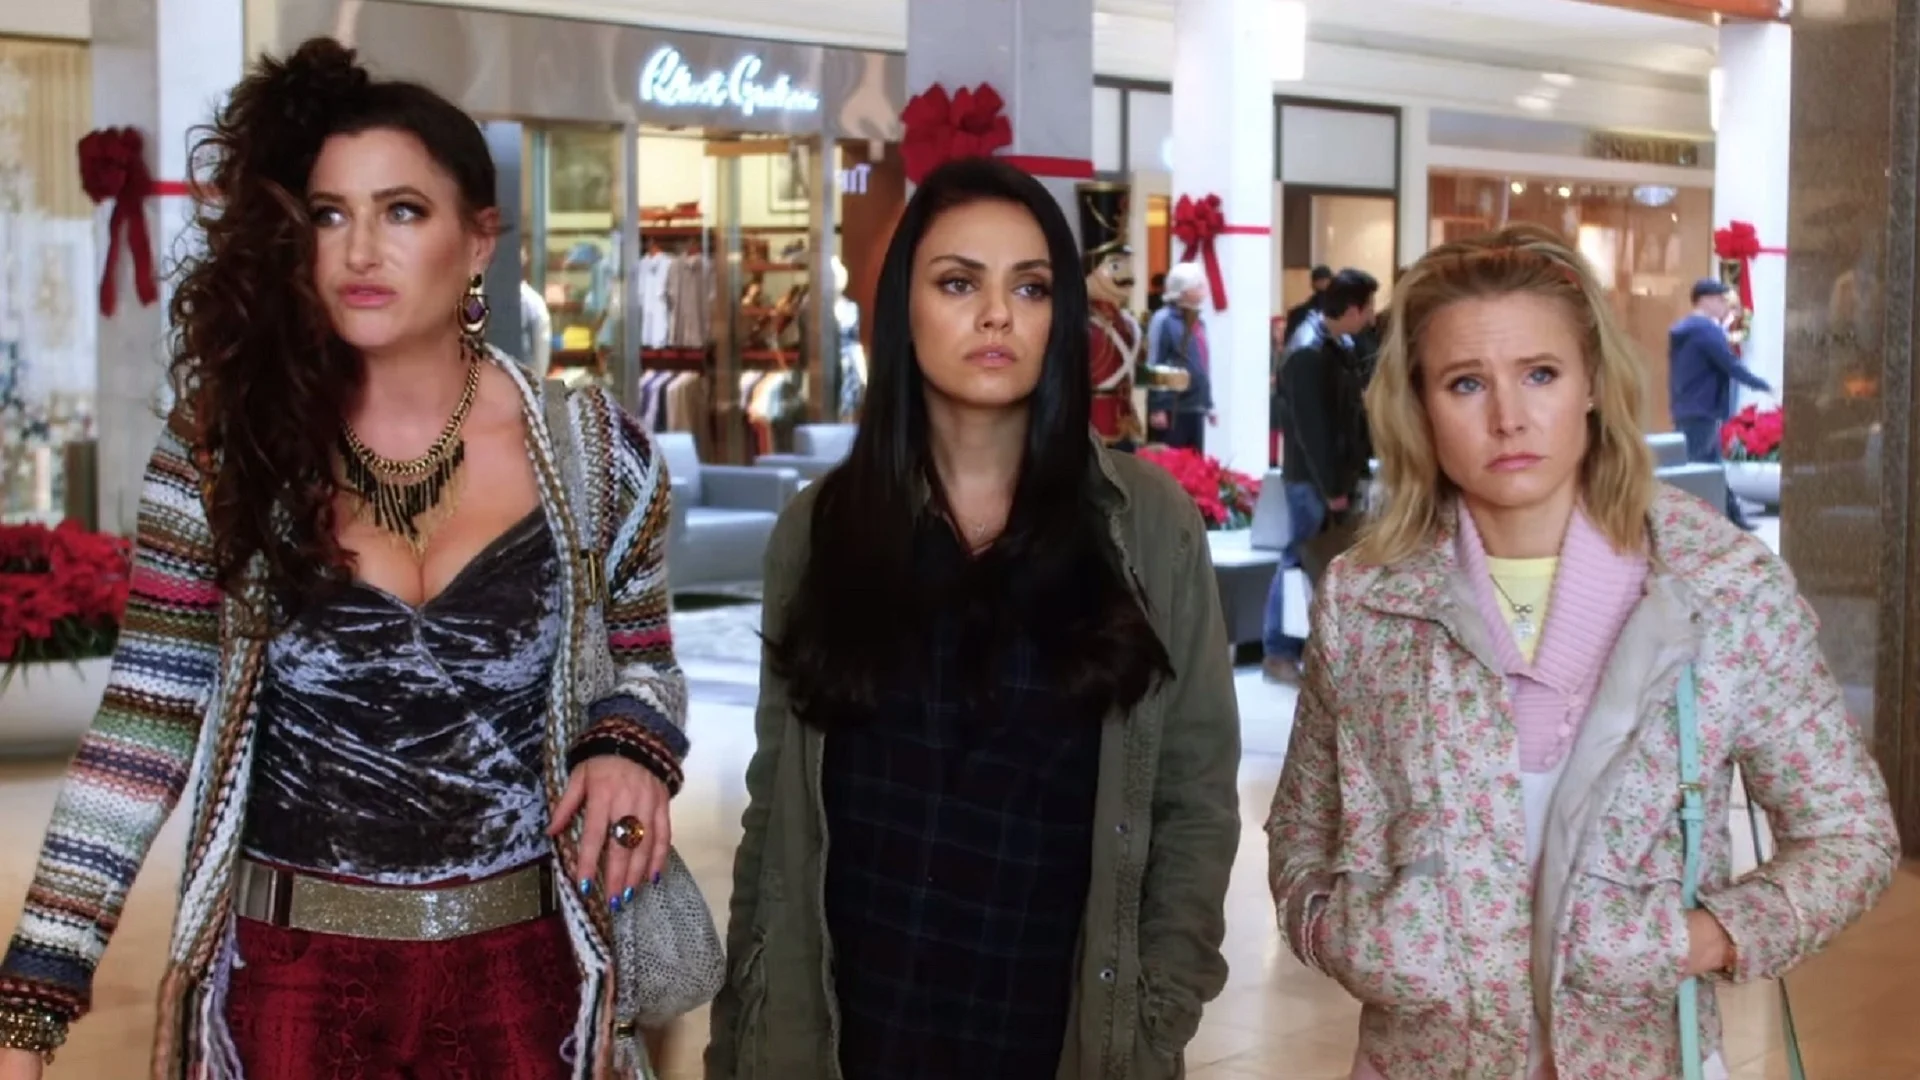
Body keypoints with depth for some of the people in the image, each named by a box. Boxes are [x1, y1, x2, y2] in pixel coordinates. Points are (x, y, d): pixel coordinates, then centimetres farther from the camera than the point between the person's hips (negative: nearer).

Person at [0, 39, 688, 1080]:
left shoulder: (592, 454, -5)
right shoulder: (222, 448, -7)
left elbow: (641, 660, 10)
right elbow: (148, 724, -6)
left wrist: (629, 747, -14)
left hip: (517, 971, 1)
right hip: (289, 974, 0)